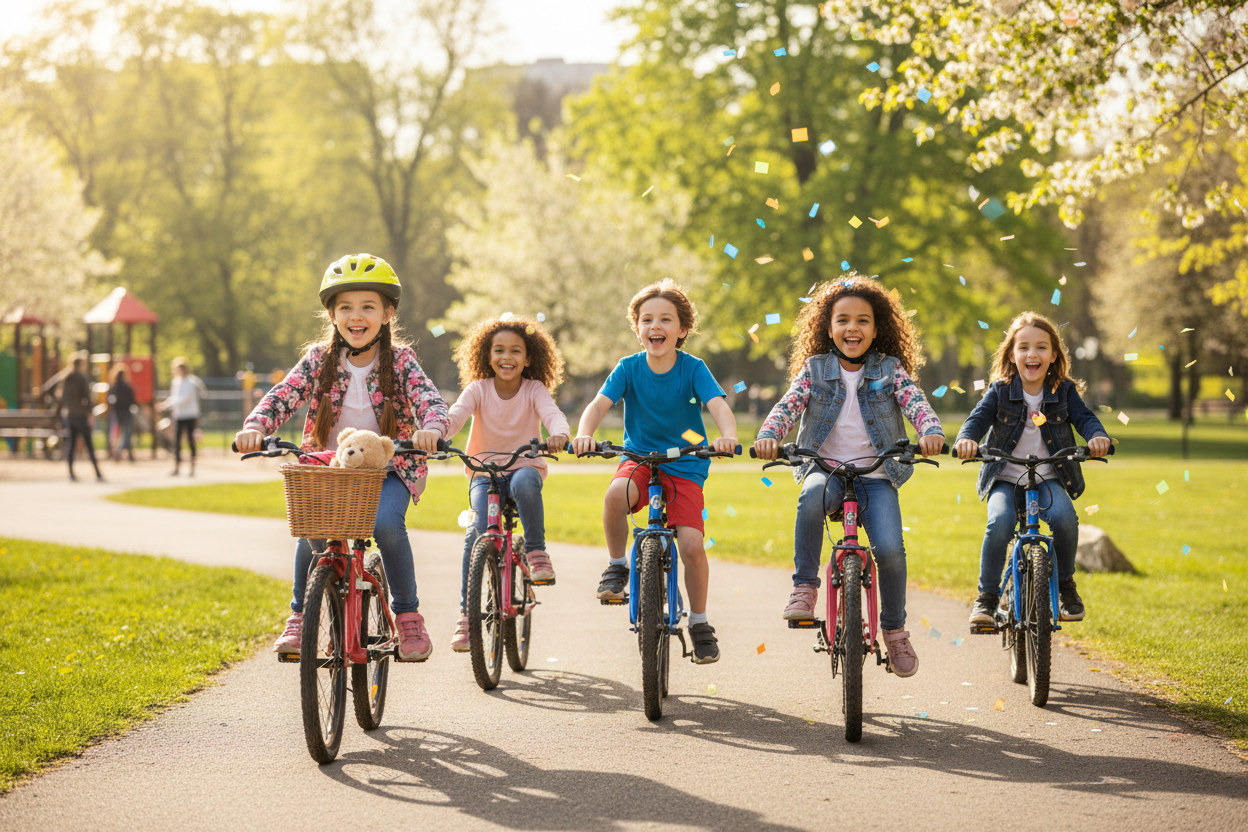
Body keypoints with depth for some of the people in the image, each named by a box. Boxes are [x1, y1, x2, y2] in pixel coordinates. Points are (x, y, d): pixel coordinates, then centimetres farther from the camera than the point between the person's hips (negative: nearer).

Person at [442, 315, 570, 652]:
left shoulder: (534, 390, -5)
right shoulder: (479, 389, -4)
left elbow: (552, 413, -24)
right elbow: (455, 415, -20)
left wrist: (559, 435, -48)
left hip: (524, 467, -1)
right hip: (484, 471, 1)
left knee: (525, 482, -39)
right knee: (478, 529, -24)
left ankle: (536, 550, -18)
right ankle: (466, 613, -15)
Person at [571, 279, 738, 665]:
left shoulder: (693, 369, -9)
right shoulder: (629, 368, -5)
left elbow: (718, 405, -22)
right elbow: (599, 404, -16)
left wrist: (728, 435, -44)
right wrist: (584, 433, -37)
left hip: (685, 465, -1)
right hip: (638, 458, 1)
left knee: (691, 544, -17)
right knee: (616, 494, -34)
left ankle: (699, 622, 6)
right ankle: (617, 565, -7)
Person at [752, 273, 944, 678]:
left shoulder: (890, 369, 5)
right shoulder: (815, 369, 6)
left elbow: (914, 402, -9)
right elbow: (788, 406, -6)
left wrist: (931, 431, -32)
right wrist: (768, 435, -27)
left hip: (876, 476, 0)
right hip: (827, 468, 0)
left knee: (890, 549, -20)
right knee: (811, 497, -37)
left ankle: (894, 629, 6)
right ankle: (804, 587, -21)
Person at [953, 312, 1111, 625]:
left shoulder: (1064, 391, 4)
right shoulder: (1000, 391, 0)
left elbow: (1084, 417, -6)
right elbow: (978, 418, -9)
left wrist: (1097, 436, -30)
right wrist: (966, 439, -32)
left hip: (1048, 479, 1)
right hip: (1005, 479, -1)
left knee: (1065, 517, -28)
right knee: (999, 522, -30)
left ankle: (1066, 585, -3)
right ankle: (986, 597, -16)